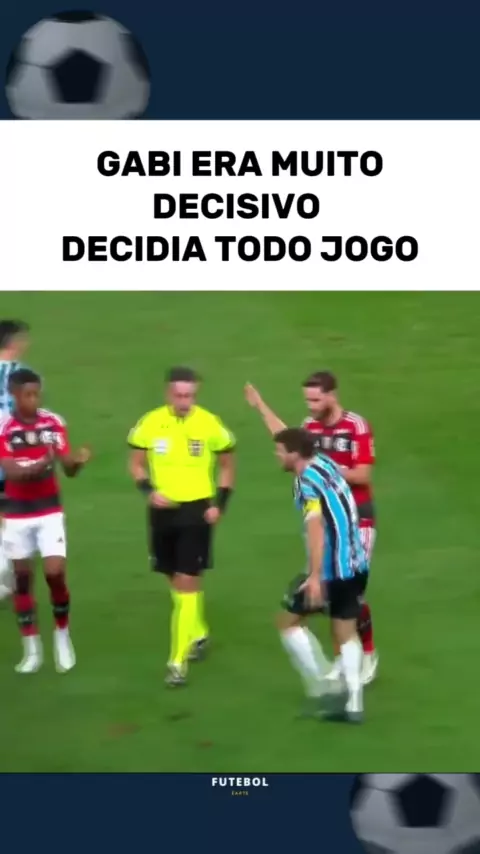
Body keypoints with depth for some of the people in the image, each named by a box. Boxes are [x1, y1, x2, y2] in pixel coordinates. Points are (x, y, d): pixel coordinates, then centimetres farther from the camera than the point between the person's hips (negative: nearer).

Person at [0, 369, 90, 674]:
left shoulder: (54, 422, -5)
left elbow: (68, 468, -4)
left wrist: (78, 461, -27)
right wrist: (42, 464, -40)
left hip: (49, 510, 1)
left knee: (55, 572, -10)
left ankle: (63, 635, 13)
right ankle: (32, 650, 17)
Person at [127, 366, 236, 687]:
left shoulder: (210, 425, -8)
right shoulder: (150, 424, -4)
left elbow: (227, 466, 5)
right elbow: (136, 463, 7)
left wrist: (220, 504, -4)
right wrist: (149, 491, -11)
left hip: (197, 510, -3)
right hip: (163, 510, 3)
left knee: (187, 581, -8)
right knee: (176, 579, 15)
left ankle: (179, 661, -8)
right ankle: (198, 634, 41)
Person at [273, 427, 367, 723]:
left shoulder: (307, 482, -15)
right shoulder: (324, 462, 9)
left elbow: (316, 527, -27)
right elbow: (293, 438, 27)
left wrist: (316, 576, -33)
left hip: (331, 569, -8)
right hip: (355, 565, 8)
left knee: (289, 622, 9)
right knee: (346, 632, 14)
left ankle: (324, 690, 6)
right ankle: (353, 704, 9)